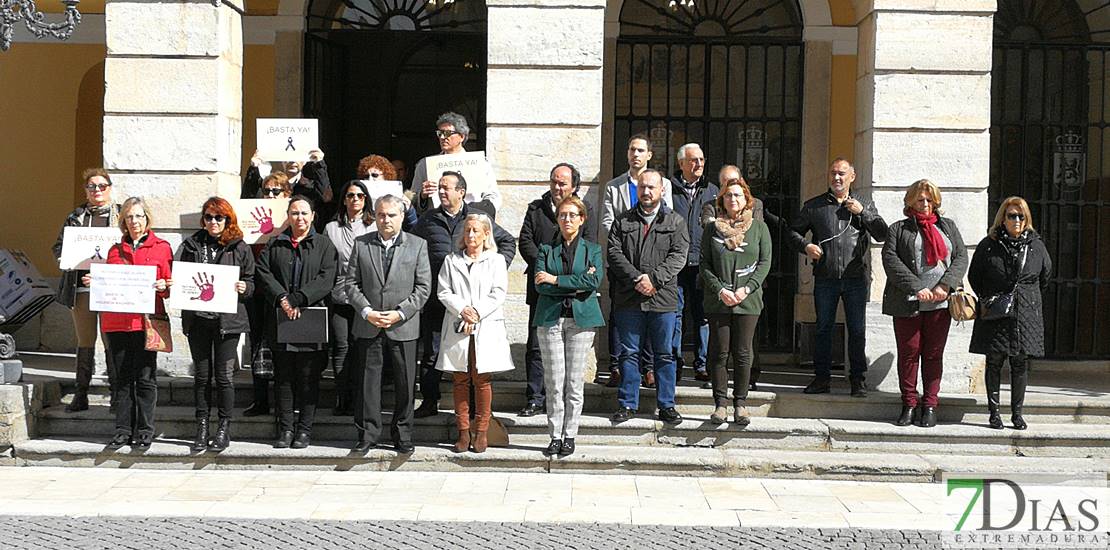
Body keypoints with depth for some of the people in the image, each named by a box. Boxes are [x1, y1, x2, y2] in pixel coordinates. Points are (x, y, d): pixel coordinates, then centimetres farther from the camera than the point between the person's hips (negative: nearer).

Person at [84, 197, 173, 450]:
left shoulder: (161, 247, 5)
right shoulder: (116, 250, 16)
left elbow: (170, 283, 5)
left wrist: (163, 286, -16)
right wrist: (94, 282, 1)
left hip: (146, 321, -4)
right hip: (117, 321, 4)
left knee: (145, 378, -2)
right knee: (123, 378, 7)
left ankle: (144, 432, 6)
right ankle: (123, 430, 13)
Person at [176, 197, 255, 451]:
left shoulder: (239, 247, 5)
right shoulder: (191, 245, 10)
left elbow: (251, 282, 8)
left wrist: (244, 288, -12)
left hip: (228, 319, -2)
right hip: (197, 318, 2)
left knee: (224, 375, 1)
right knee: (202, 375, 7)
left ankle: (224, 428, 11)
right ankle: (202, 426, 15)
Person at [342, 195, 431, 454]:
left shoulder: (417, 245, 3)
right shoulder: (361, 244, 6)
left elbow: (423, 286, -1)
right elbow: (350, 283, 4)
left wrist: (400, 313, -11)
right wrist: (367, 312, -9)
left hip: (403, 327, -1)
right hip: (368, 326, 1)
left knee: (404, 383, 5)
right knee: (367, 381, 5)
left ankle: (402, 435, 17)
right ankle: (368, 433, 16)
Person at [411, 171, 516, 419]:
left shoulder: (478, 217, 5)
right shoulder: (428, 219, 8)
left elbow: (508, 241, 14)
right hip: (436, 296, 1)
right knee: (431, 352, 4)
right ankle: (429, 400, 13)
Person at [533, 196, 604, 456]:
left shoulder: (593, 249, 8)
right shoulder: (546, 249, 9)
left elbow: (594, 282, -9)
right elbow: (540, 285, -5)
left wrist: (556, 280, -10)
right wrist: (576, 285, -11)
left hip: (581, 319, 0)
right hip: (550, 319, 0)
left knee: (575, 382, 1)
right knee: (554, 383, 0)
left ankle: (569, 435, 9)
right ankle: (555, 436, 7)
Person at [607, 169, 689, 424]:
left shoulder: (675, 222, 7)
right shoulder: (623, 221, 11)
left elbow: (678, 255, -4)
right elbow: (614, 253, 0)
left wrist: (654, 279, -16)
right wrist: (637, 278, -14)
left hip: (663, 298, -1)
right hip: (628, 299, 1)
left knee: (664, 354, 5)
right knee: (629, 353, 6)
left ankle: (666, 405, 13)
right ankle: (628, 403, 14)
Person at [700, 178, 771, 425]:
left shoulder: (759, 227, 5)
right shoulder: (712, 229, 6)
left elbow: (765, 262, 3)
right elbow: (704, 265, 4)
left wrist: (747, 288, -9)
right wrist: (720, 290, -10)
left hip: (748, 301, 0)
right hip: (717, 301, 0)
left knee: (743, 353, 2)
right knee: (719, 353, 2)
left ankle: (740, 403, 11)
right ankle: (720, 403, 10)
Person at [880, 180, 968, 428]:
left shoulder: (948, 226, 18)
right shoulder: (898, 229, 9)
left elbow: (961, 257, 8)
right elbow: (890, 260, -4)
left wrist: (945, 285, -9)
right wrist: (916, 288, -15)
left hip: (940, 303, 2)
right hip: (908, 303, -2)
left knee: (933, 354, 4)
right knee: (908, 353, 0)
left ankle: (929, 406, 10)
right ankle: (909, 405, 9)